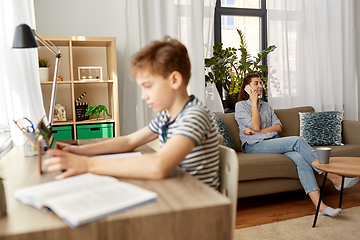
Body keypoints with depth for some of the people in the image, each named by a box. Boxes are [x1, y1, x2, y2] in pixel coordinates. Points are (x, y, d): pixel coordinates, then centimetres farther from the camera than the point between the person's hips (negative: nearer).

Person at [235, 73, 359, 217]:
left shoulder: (266, 105, 23)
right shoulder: (240, 106, 4)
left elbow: (279, 127, 9)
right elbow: (255, 126, -10)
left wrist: (258, 132, -7)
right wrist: (254, 103, -4)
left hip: (274, 143, 6)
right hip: (255, 146, -5)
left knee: (299, 158, -26)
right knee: (297, 141, -25)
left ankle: (319, 205, -34)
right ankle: (335, 178, -21)